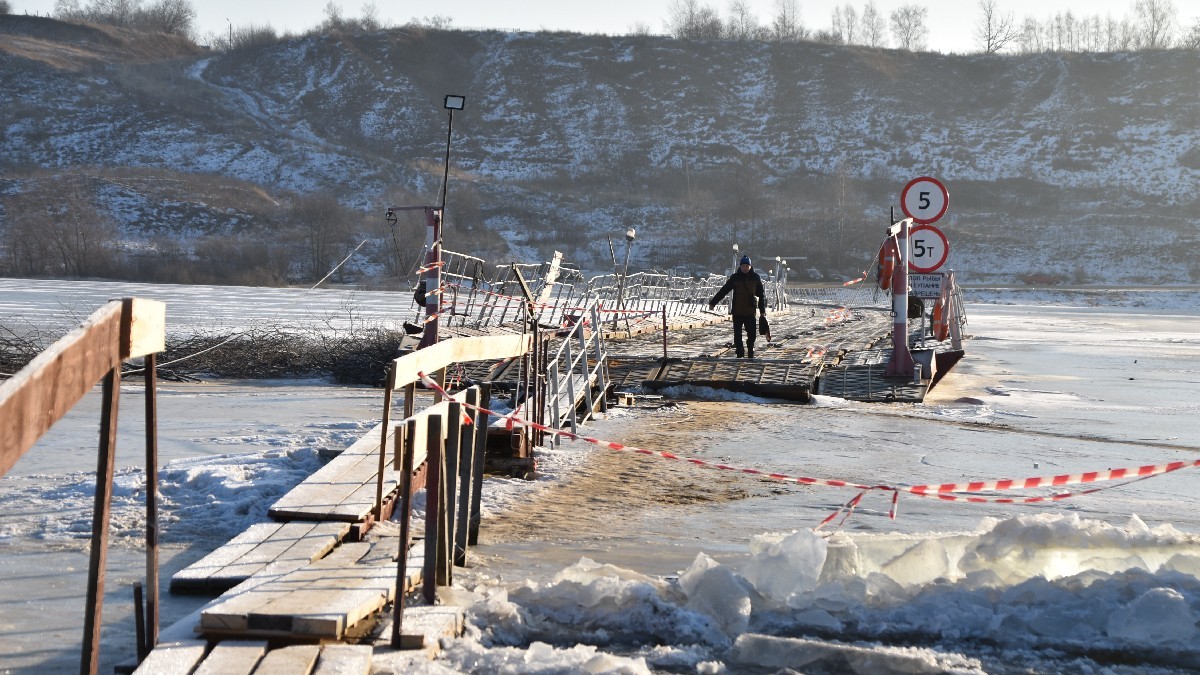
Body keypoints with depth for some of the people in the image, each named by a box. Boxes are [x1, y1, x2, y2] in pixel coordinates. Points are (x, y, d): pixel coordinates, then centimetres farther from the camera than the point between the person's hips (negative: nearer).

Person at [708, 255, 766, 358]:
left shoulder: (755, 278, 4)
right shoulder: (735, 277, 0)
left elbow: (761, 295, 10)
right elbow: (723, 291, 3)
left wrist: (762, 310, 9)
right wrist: (713, 302, 2)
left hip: (750, 311, 0)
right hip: (737, 312, 0)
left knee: (752, 334, 0)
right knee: (737, 334, 2)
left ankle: (750, 353, 18)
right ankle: (740, 354, 9)